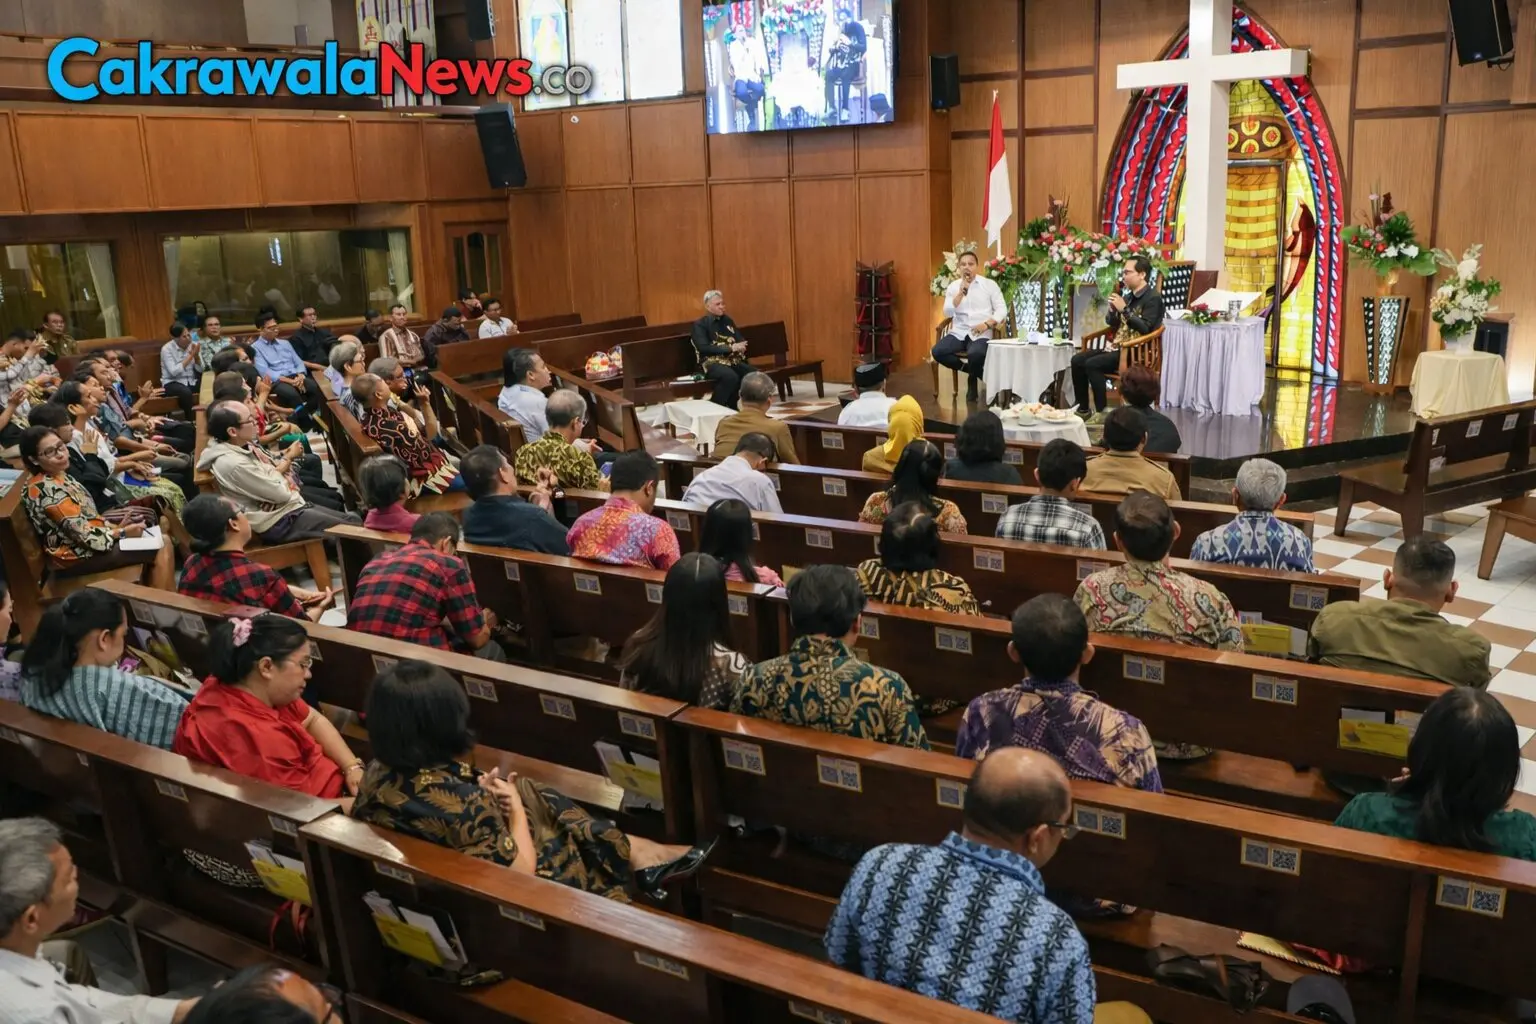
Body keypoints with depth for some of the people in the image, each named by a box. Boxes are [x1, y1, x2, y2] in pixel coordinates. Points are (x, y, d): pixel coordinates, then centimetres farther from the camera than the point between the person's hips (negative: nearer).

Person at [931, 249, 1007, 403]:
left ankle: (973, 377, 0)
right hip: (958, 332, 3)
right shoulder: (953, 286, 9)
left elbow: (1002, 309, 0)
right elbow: (948, 312, -2)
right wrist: (961, 292, -11)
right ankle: (971, 370, -1)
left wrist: (987, 324, -16)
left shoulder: (989, 284, 4)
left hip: (981, 334, -3)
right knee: (937, 351, -23)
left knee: (975, 354, -36)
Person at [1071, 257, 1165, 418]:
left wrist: (1124, 309, -21)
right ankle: (1083, 408, 1)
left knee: (1092, 364, -26)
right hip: (1117, 346, 9)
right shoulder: (1128, 296, 15)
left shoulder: (1153, 298, -10)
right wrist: (1113, 309, -1)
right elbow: (1112, 324, 20)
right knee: (1077, 360, -3)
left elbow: (1145, 329, -21)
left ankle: (1102, 411, -18)